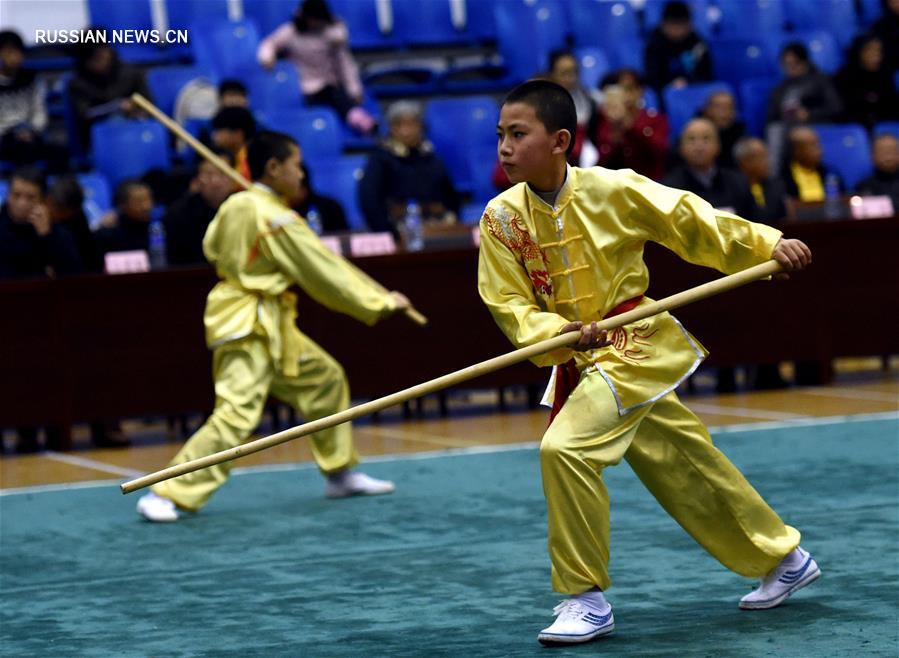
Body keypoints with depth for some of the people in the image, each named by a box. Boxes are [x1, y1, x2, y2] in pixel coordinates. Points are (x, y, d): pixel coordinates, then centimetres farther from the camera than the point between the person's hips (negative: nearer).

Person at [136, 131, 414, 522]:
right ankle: (164, 496, -19)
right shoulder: (277, 219, -19)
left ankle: (342, 474, 30)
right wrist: (380, 303, -7)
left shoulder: (233, 206, 4)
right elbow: (324, 271, -15)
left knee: (325, 379, 19)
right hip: (249, 327, -10)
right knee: (237, 413, -17)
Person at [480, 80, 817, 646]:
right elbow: (508, 303, -8)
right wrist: (559, 333, -26)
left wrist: (768, 244, -13)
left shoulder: (611, 190, -15)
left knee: (565, 447, -25)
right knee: (686, 469, 17)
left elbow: (690, 220, -8)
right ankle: (783, 560, 38)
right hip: (581, 361, 5)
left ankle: (587, 599, -12)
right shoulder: (502, 218, -6)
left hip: (637, 347, -5)